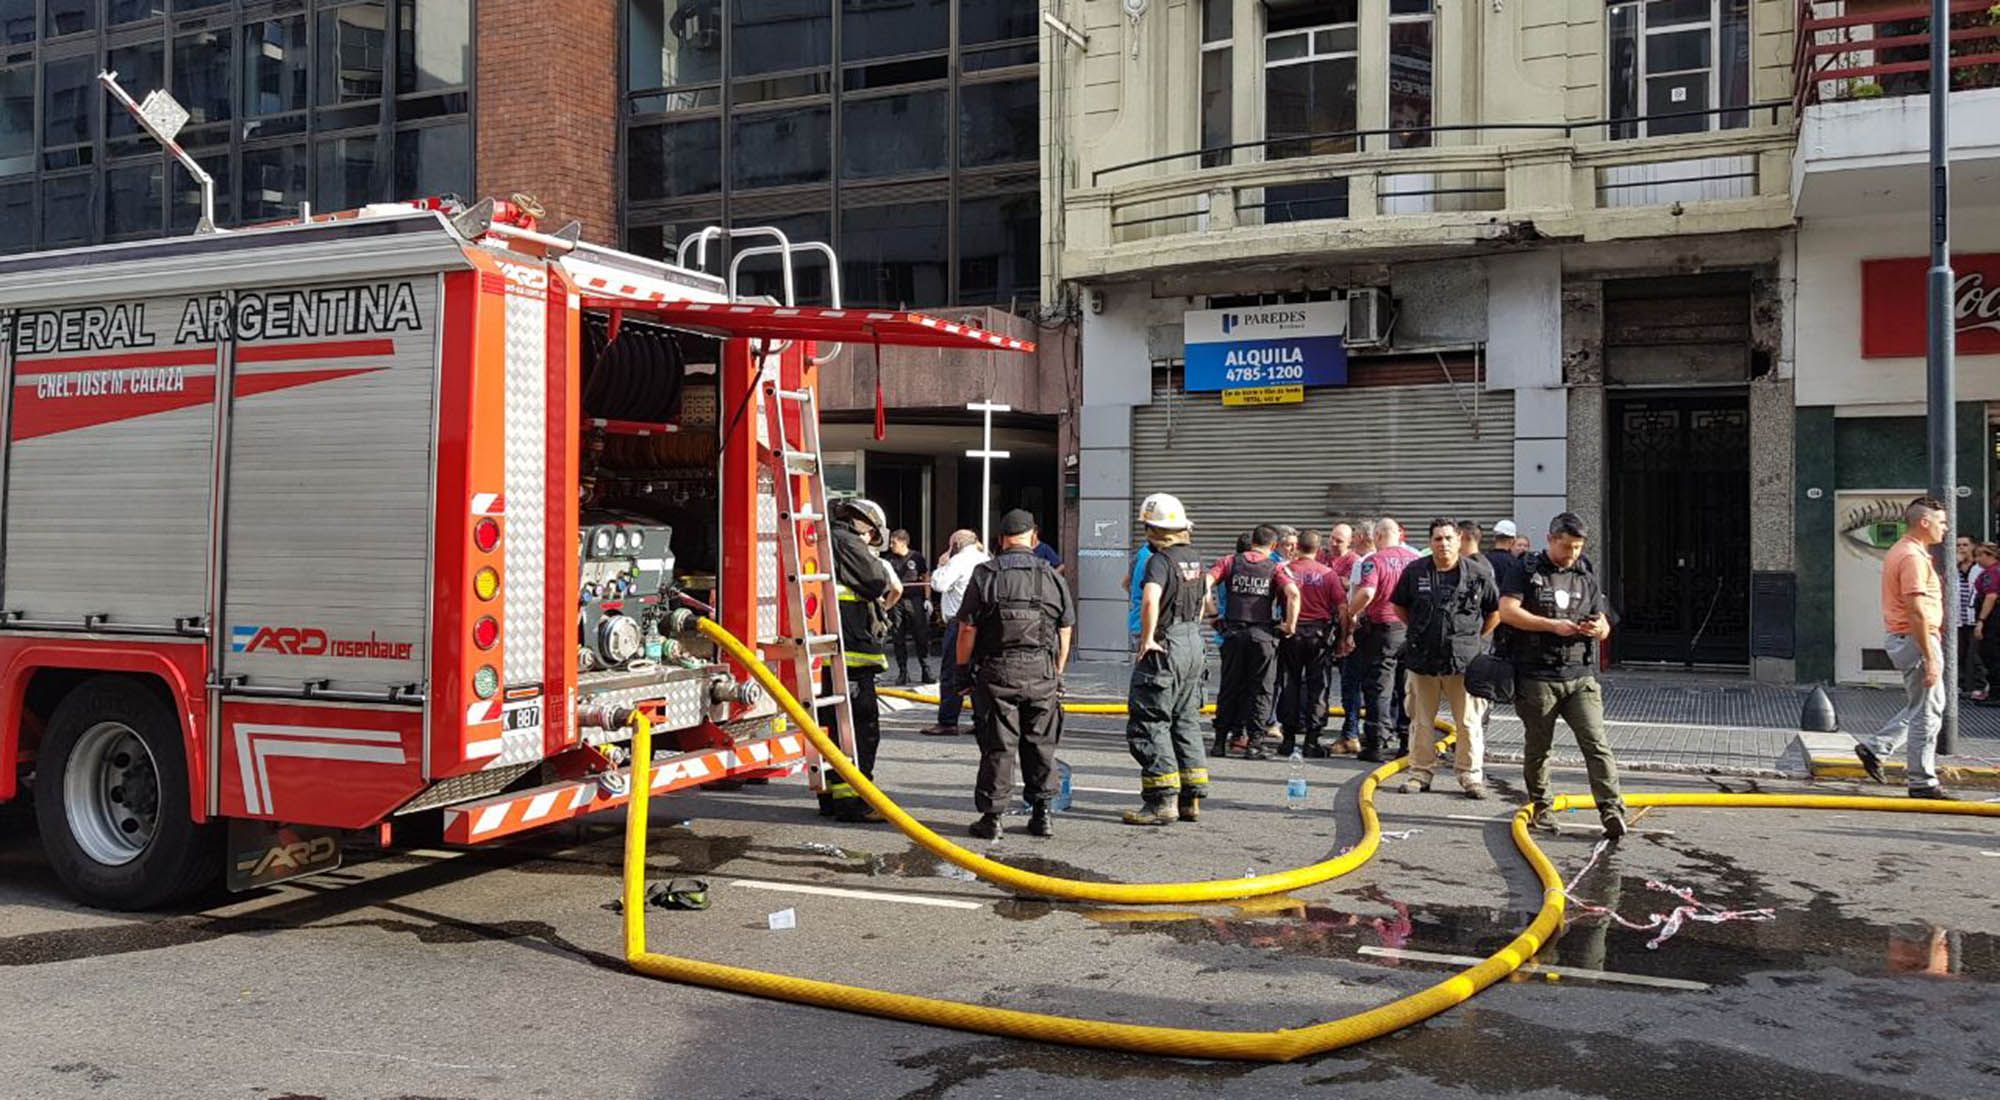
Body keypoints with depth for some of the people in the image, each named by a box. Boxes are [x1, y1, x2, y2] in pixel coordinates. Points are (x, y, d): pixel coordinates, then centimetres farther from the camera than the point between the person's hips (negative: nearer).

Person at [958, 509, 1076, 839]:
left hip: (996, 672, -2)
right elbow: (1065, 633, 9)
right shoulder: (1052, 577, 5)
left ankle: (991, 816, 7)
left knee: (997, 746, 3)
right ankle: (1042, 814, 16)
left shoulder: (985, 576, -3)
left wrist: (963, 670, 6)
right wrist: (1056, 674, 19)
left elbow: (967, 630, -5)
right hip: (1041, 674, 2)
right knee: (1040, 745, 12)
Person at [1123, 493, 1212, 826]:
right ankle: (1191, 799, 19)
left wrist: (1146, 638, -23)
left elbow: (1150, 601, -33)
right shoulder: (1194, 558, 10)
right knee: (1186, 723, 15)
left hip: (1164, 648, -9)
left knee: (1148, 724, -3)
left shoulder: (1160, 560, -17)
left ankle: (1162, 801, -5)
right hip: (1193, 643, 9)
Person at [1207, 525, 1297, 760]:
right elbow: (1293, 593, -15)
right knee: (1260, 690, 7)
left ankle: (1221, 740, 15)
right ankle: (1252, 742, 4)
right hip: (1264, 635, -2)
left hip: (1233, 633, 2)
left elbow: (1206, 582, -7)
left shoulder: (1231, 562, 6)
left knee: (1229, 688, 12)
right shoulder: (1276, 568, 1)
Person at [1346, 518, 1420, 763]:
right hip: (1412, 629, 5)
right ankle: (1407, 742, 16)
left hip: (1382, 628, -5)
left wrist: (1350, 613, -9)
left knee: (1378, 687, 1)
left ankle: (1374, 745, 1)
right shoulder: (1415, 559, 5)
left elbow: (1366, 593, -24)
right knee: (1407, 687, 12)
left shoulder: (1373, 561, -11)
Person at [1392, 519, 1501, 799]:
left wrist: (1475, 637, 8)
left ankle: (1471, 775, 12)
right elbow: (1399, 606, 17)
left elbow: (1495, 611, 9)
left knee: (1468, 721, 2)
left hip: (1463, 660, -2)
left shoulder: (1479, 573, -2)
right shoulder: (1415, 571, 2)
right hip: (1422, 658, 2)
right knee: (1421, 720, 10)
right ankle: (1420, 772, 20)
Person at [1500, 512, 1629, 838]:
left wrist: (1598, 628, -7)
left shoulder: (1587, 577, 14)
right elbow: (1507, 611, -14)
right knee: (1538, 747, 7)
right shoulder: (1526, 572, 1)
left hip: (1580, 676, 3)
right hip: (1537, 677, -3)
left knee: (1596, 743, -9)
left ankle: (1612, 810, -12)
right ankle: (1540, 808, 21)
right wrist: (1553, 625, -18)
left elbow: (1604, 627, 19)